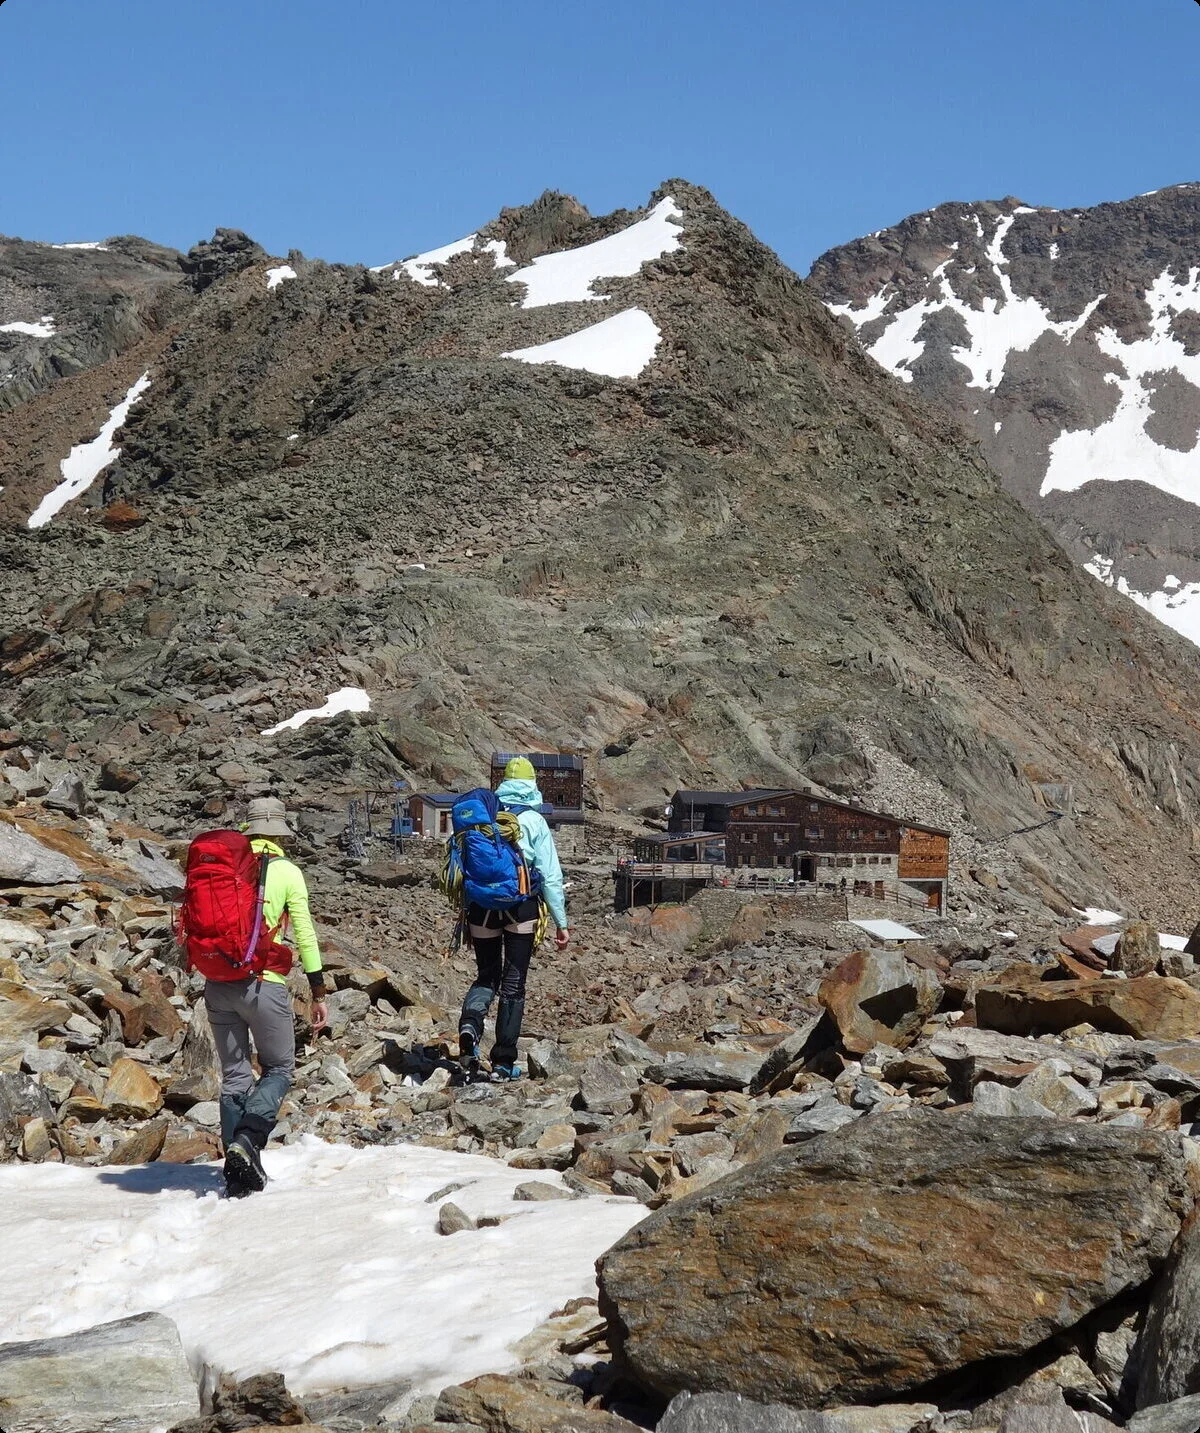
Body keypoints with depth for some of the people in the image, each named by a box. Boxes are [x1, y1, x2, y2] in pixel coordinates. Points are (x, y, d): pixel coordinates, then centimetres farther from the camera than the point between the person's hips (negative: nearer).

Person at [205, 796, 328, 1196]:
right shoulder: (287, 872, -1)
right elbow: (304, 935, -2)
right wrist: (319, 993, 3)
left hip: (218, 983, 4)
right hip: (263, 983, -4)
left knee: (234, 1076, 12)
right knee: (278, 1069, 11)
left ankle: (240, 1175, 11)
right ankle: (246, 1141, -13)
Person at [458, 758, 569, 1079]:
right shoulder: (533, 821, -2)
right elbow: (550, 875, -5)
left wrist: (464, 912, 13)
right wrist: (561, 922, 0)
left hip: (482, 908, 2)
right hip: (521, 909, -2)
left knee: (486, 976, 17)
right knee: (513, 984, 6)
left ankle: (470, 1024, -14)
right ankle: (503, 1062, 6)